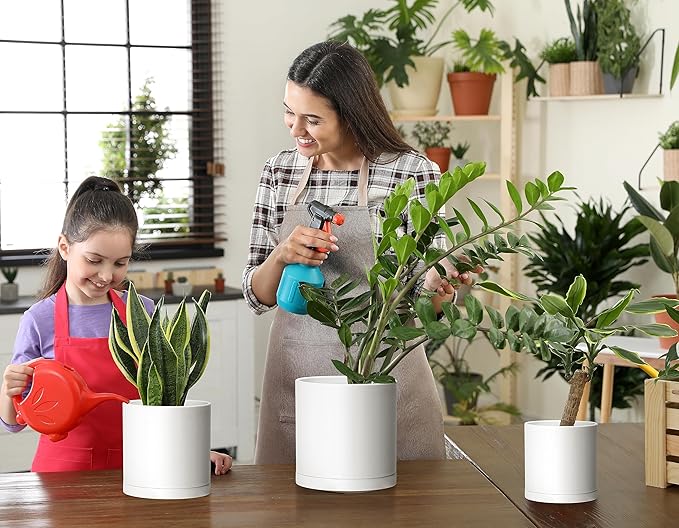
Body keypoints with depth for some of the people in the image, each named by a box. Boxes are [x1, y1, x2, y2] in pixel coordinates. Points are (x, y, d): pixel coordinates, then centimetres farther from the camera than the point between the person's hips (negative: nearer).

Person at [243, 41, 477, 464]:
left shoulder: (413, 173, -7)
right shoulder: (280, 172, 3)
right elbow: (257, 296, 6)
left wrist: (439, 285, -23)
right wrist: (282, 255, -14)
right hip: (296, 378, 3)